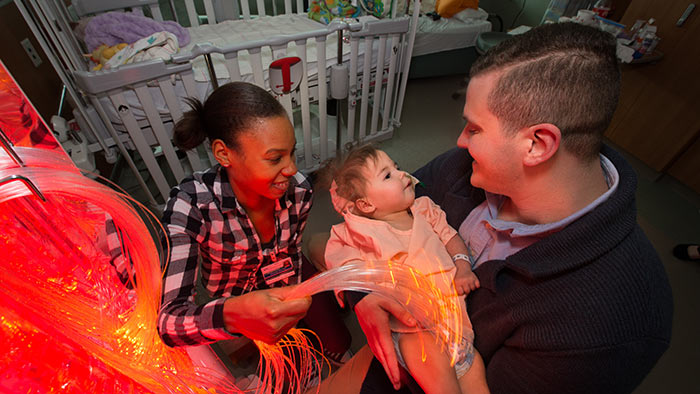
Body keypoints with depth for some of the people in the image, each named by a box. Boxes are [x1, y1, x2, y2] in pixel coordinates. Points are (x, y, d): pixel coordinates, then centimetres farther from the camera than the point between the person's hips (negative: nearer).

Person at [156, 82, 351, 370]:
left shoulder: (298, 190, -25)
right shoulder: (190, 204, -35)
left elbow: (293, 252, -6)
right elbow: (169, 321, -39)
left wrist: (288, 308, -12)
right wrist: (231, 315, -58)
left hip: (290, 279, 3)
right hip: (234, 297, -2)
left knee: (338, 344, 4)